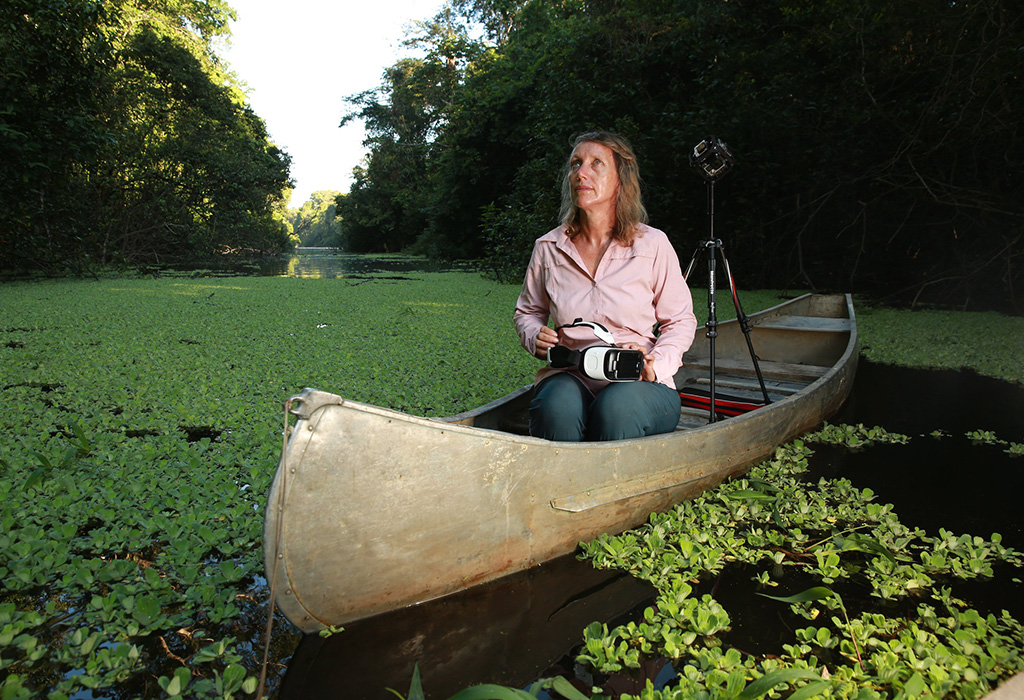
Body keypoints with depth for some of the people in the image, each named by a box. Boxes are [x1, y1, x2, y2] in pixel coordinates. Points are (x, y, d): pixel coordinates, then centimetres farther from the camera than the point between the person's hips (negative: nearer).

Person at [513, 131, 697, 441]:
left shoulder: (653, 245, -1)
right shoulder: (548, 248, 5)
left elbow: (680, 320, 6)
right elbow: (528, 311, 21)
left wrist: (656, 366, -13)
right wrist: (535, 337, -2)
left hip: (638, 383, -1)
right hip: (569, 377, 1)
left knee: (617, 407, -35)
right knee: (557, 404, -34)